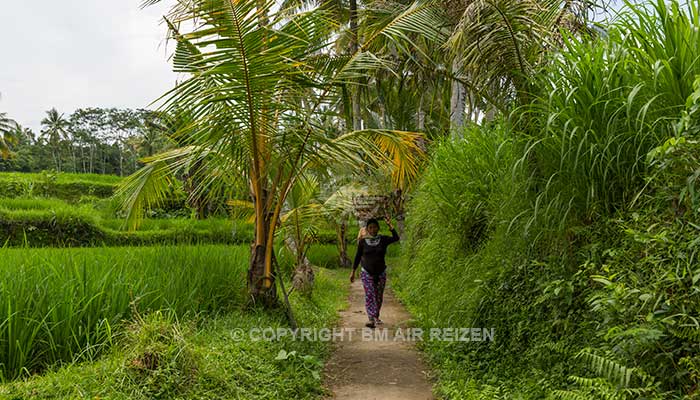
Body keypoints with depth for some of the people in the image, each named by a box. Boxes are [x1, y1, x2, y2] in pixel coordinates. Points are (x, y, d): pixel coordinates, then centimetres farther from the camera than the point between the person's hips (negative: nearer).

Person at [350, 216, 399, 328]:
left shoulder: (383, 239, -3)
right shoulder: (362, 241, -3)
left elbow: (396, 238, -22)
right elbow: (358, 257, 4)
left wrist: (390, 225, -29)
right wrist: (353, 272, 4)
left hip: (381, 273, 1)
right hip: (367, 273, -1)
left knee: (379, 296, 12)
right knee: (369, 295, -13)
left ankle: (376, 316, 33)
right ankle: (371, 320, -21)